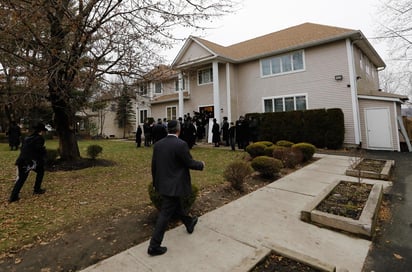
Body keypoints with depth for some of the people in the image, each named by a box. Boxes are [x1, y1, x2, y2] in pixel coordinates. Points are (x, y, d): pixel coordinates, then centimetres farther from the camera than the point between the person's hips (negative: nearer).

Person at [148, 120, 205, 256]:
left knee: (177, 205, 25)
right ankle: (154, 246, 12)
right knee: (165, 214, 2)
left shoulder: (158, 144, -1)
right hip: (174, 186, -7)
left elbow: (154, 166, 5)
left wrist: (155, 182, 17)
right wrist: (201, 164, 6)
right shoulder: (181, 144, -21)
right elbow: (189, 163, -14)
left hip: (162, 184, 8)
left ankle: (189, 223, 47)